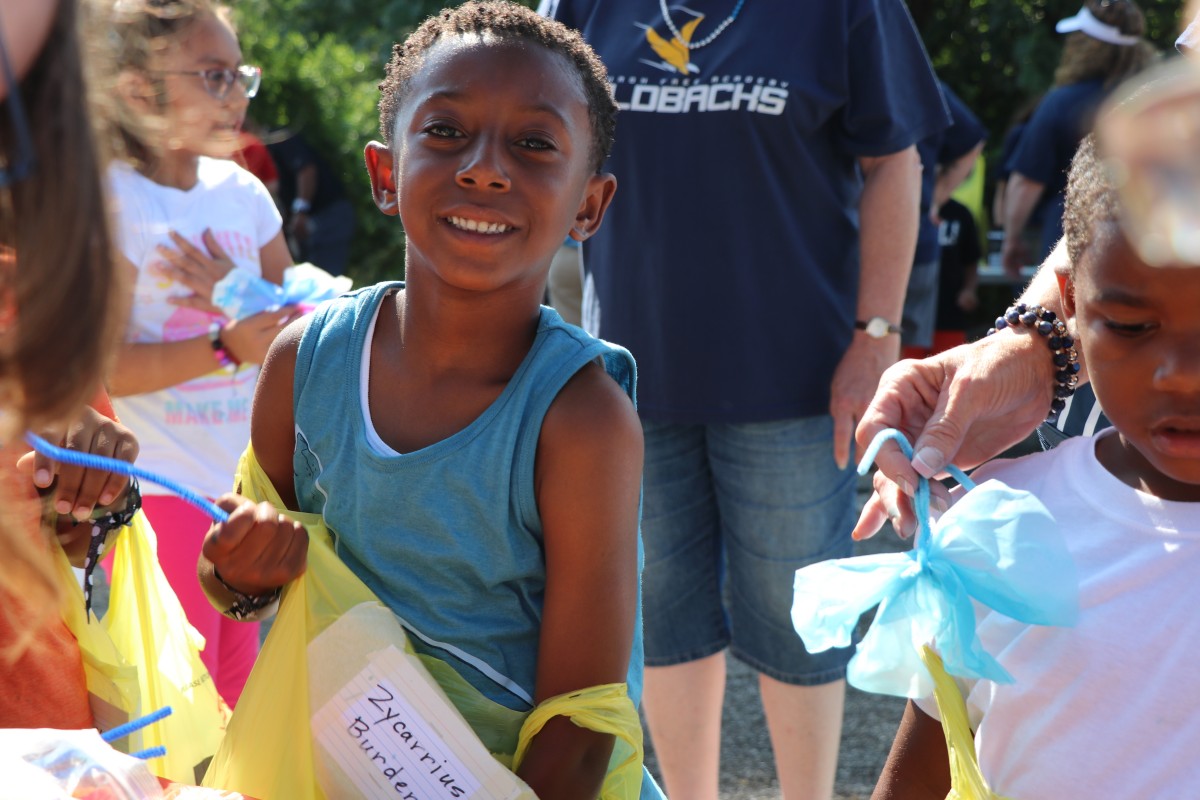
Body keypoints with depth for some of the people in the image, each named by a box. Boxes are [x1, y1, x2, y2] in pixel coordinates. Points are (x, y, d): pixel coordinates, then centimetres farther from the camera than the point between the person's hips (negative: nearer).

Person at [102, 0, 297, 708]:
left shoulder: (242, 191, 6)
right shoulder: (110, 200, -12)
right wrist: (228, 347, -24)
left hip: (246, 483, 6)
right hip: (162, 489, -6)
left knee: (238, 688, 15)